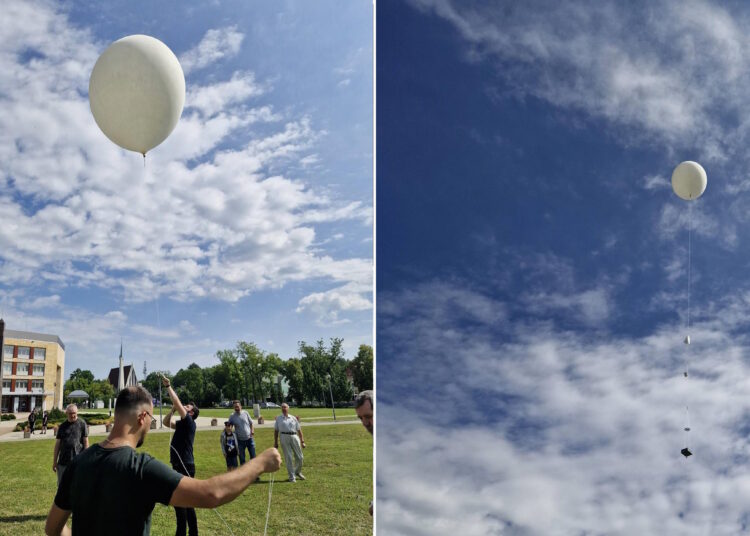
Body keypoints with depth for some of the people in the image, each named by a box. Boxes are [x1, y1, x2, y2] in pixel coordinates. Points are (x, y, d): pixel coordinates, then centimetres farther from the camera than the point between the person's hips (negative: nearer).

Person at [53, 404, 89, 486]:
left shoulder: (82, 424, -2)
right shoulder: (63, 426, 8)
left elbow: (86, 442, -2)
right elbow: (57, 444, 10)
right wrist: (54, 461, 8)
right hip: (63, 462, 4)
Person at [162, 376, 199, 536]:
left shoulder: (189, 422, -10)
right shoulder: (182, 424, 15)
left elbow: (177, 402, -17)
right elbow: (166, 422, 25)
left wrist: (168, 386, -14)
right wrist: (172, 409, 10)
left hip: (185, 467, -9)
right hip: (180, 466, 9)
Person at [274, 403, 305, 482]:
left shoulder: (293, 418, 13)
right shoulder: (278, 418, 12)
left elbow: (299, 430, 12)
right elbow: (276, 431, 11)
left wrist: (302, 441, 7)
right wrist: (275, 442, 4)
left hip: (294, 437, 2)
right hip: (284, 438, -1)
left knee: (299, 457, 3)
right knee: (288, 458, -3)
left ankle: (297, 472, 26)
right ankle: (292, 476, 6)